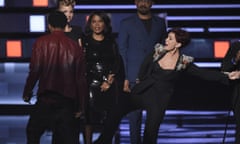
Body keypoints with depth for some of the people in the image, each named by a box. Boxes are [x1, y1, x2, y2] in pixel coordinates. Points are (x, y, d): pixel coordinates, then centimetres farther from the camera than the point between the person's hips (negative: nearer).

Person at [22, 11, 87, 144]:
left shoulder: (41, 42, -5)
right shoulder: (75, 47, 1)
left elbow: (35, 70, -12)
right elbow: (81, 78, 3)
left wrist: (27, 92, 2)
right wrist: (81, 106, 10)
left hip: (46, 98, -2)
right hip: (67, 99, 2)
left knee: (33, 132, 14)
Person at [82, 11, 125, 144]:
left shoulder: (111, 42, 11)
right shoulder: (84, 41, 4)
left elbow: (117, 64, 8)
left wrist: (110, 81, -2)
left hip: (108, 86, 2)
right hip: (90, 83, -2)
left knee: (108, 118, -2)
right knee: (89, 117, -5)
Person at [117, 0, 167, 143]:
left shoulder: (160, 22, 12)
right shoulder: (127, 23, 5)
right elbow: (122, 51, 3)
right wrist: (124, 78, -6)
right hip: (134, 77, -2)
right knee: (135, 115, -2)